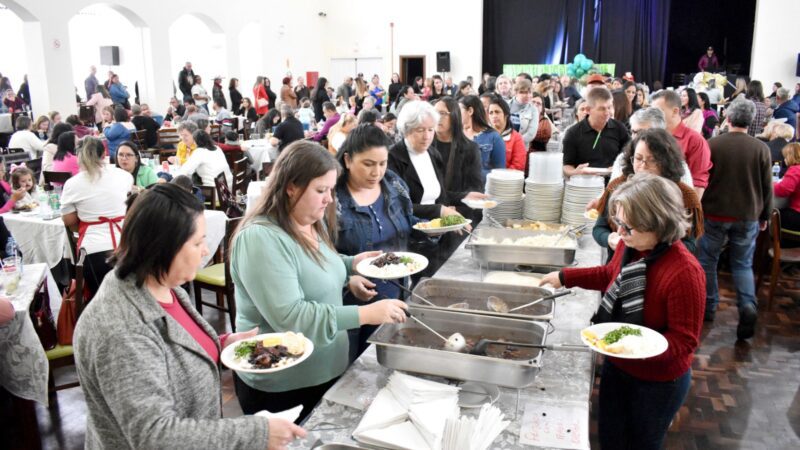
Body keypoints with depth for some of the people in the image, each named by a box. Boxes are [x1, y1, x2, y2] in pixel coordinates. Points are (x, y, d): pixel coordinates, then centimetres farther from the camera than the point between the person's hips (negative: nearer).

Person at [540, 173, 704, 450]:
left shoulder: (684, 272, -33)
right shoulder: (631, 245, -13)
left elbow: (686, 340, -25)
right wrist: (565, 277, 6)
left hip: (659, 381, -6)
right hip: (616, 365, 6)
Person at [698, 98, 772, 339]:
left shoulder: (712, 144, -9)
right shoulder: (761, 148, -6)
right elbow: (767, 186, 1)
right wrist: (764, 216, 14)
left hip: (714, 213, -1)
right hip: (747, 217, 2)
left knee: (708, 260, 15)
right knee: (743, 264, 13)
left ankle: (708, 306, 23)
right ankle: (748, 305, -7)